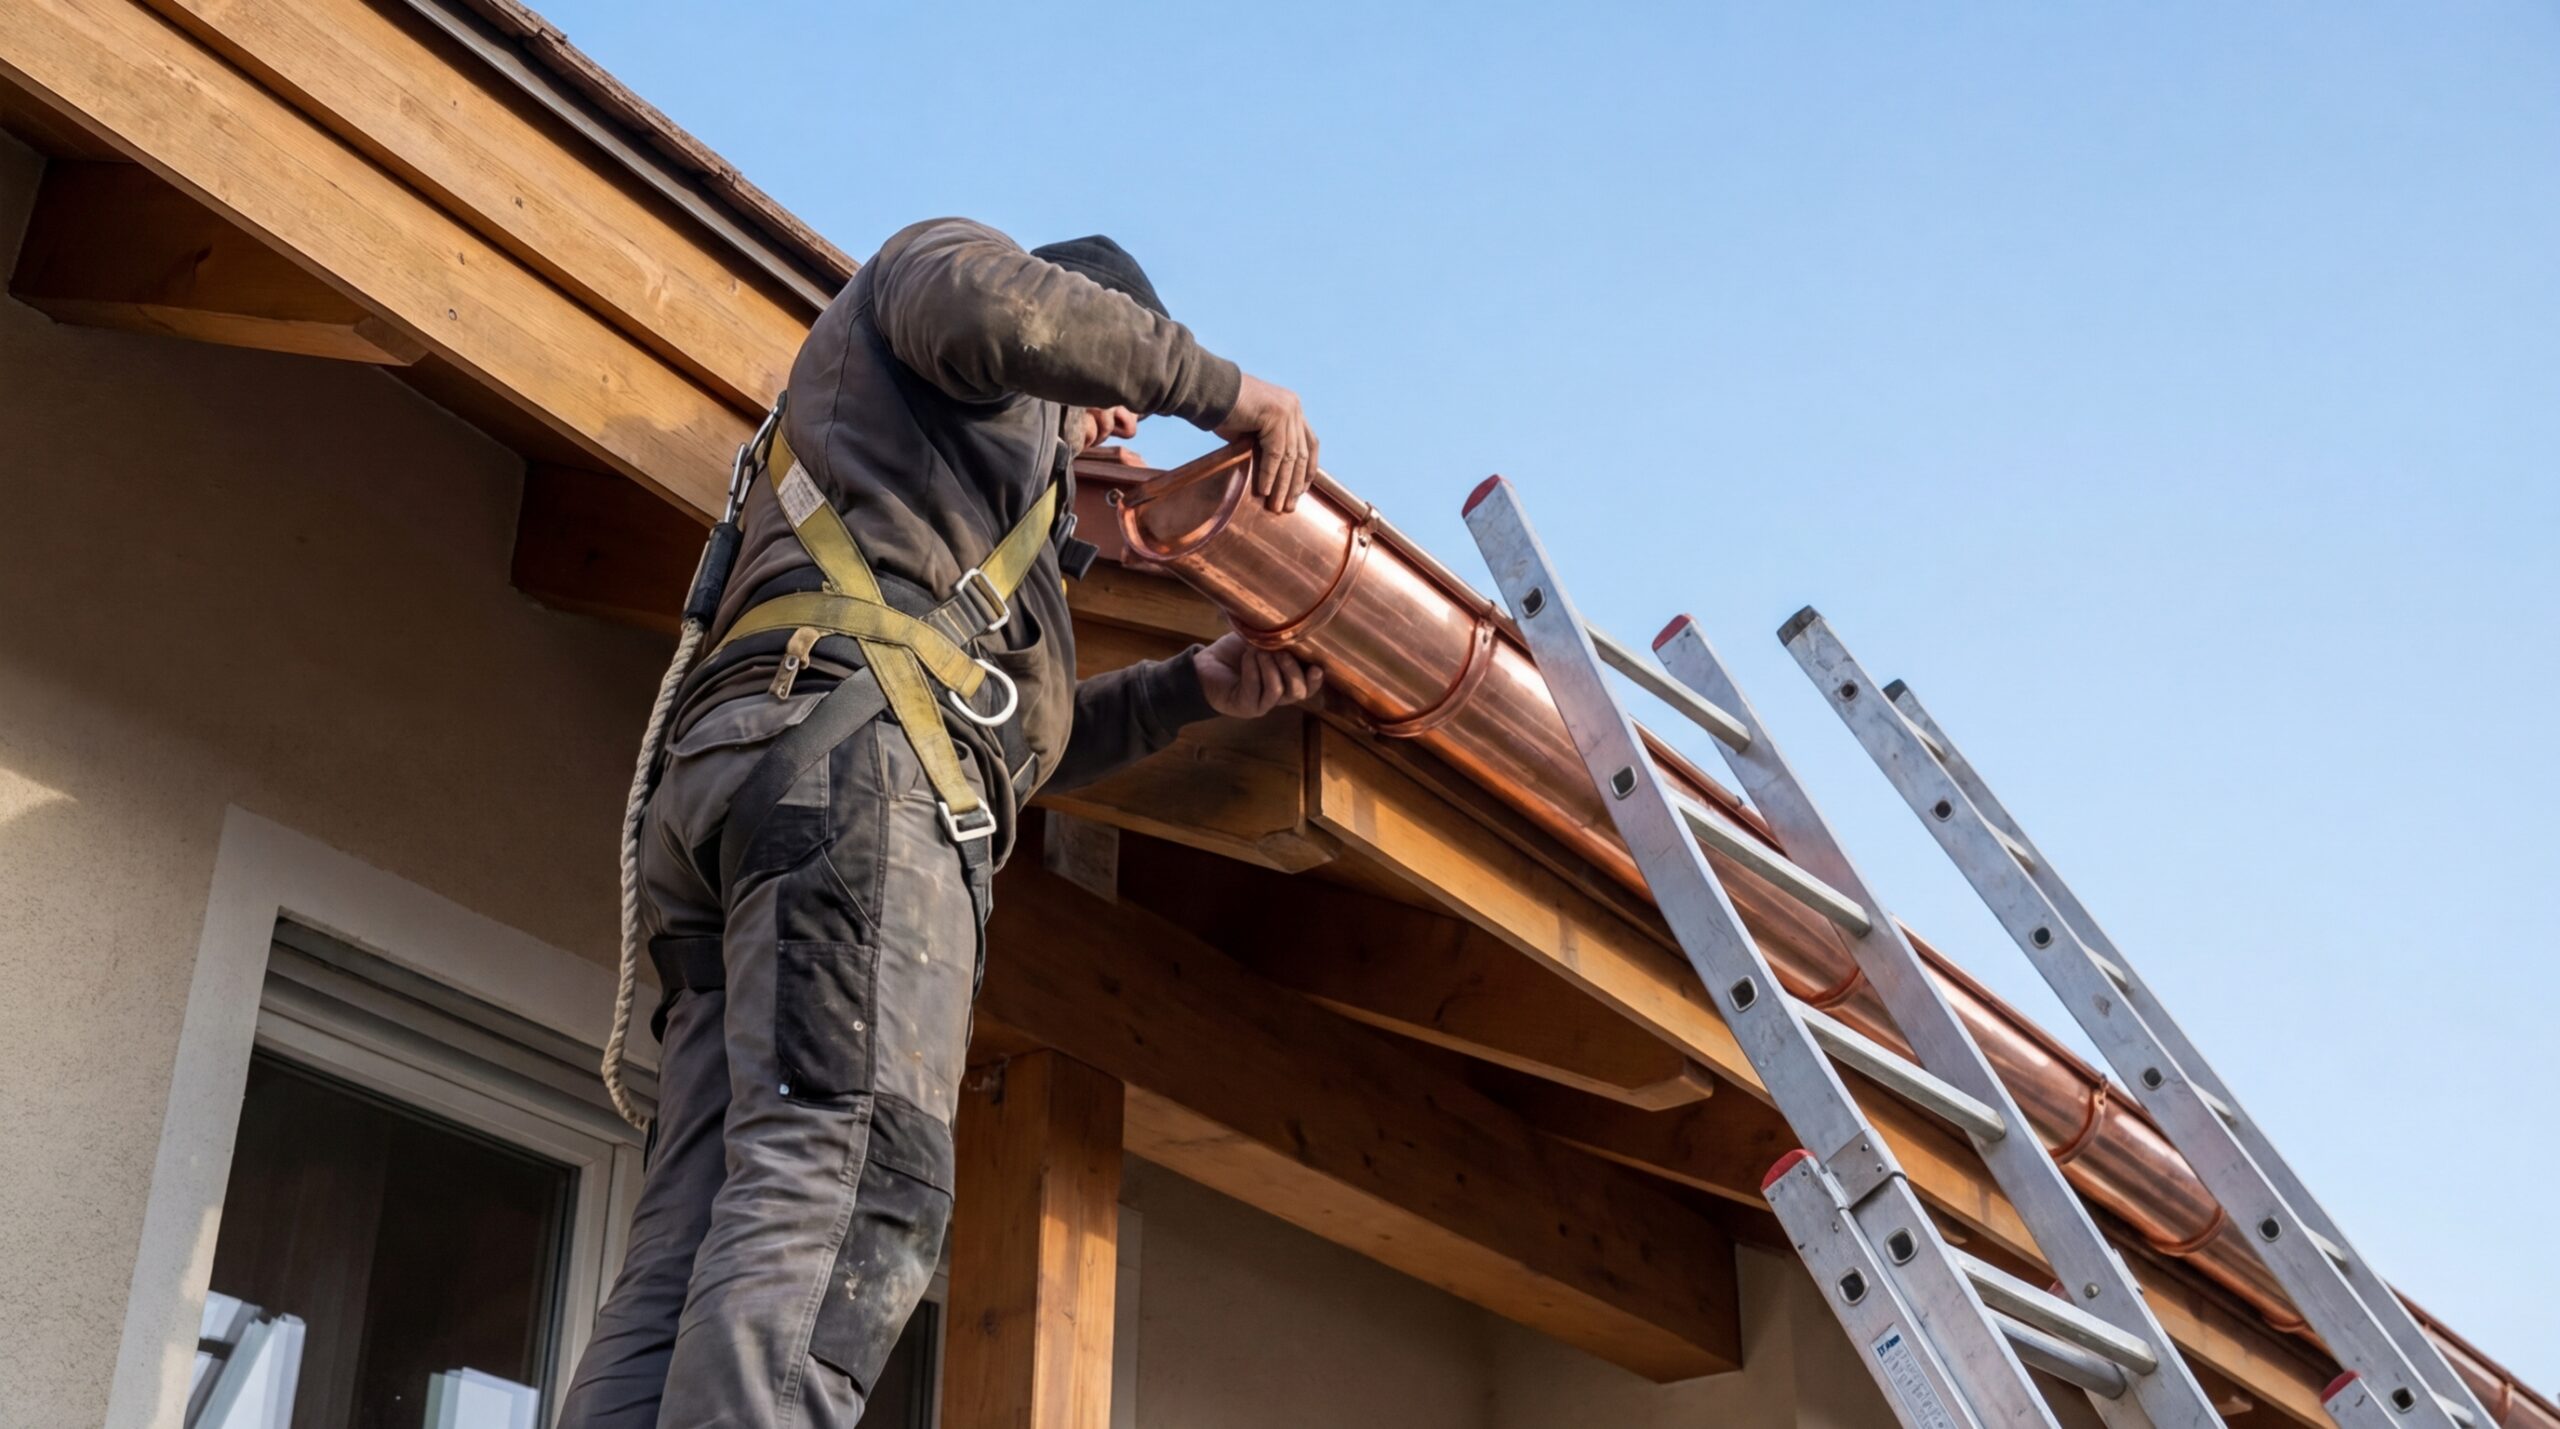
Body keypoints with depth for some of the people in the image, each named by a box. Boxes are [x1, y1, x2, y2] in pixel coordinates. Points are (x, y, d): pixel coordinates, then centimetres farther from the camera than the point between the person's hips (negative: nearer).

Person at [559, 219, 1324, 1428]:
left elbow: (1021, 734, 40)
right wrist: (1221, 388, 5)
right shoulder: (932, 259, 22)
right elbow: (1003, 312, -5)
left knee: (693, 1265, -8)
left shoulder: (960, 505, 45)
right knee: (849, 1195, -26)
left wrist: (1195, 687, 34)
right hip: (845, 747, -9)